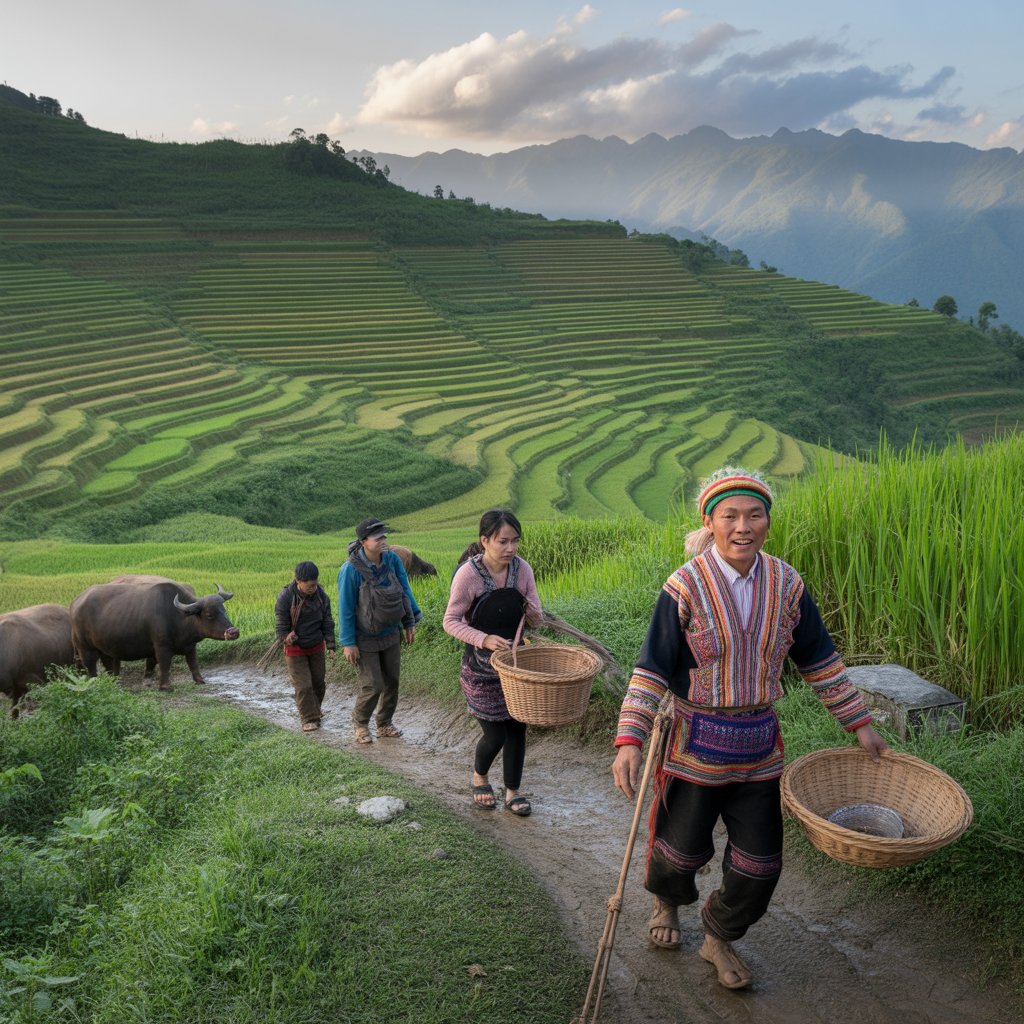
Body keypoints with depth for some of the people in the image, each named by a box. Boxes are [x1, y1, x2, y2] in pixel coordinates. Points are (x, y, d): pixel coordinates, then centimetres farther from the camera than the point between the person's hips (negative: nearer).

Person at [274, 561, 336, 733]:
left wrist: (330, 645, -2)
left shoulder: (321, 594, -9)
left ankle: (315, 709, 37)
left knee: (319, 681, 15)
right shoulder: (286, 596, -20)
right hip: (295, 649, -4)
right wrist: (286, 638, -23)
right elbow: (280, 625, -13)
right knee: (303, 685, -5)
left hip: (317, 647, 4)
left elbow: (327, 622, 0)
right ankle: (309, 719, 7)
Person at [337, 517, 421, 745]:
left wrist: (410, 623, 4)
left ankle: (385, 724, 32)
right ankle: (360, 724, 24)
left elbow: (405, 591, 3)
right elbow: (345, 608, -16)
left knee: (391, 681, 12)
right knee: (373, 686, -3)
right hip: (366, 639, -5)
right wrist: (348, 643, -13)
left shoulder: (392, 560, -11)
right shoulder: (351, 570, -24)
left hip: (391, 634, 5)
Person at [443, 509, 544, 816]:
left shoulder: (522, 569, -7)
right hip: (481, 669, -4)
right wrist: (484, 639, -26)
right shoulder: (468, 574, -19)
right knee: (494, 734, 2)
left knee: (517, 728, 8)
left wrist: (533, 613, -24)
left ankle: (512, 792, 26)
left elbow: (536, 620, 1)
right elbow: (451, 621, -12)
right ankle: (479, 777, 34)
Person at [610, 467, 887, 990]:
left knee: (760, 863, 9)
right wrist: (629, 741, -21)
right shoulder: (685, 587, -15)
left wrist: (860, 724, 11)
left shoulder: (787, 584, -3)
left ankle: (719, 938, 37)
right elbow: (652, 669, -13)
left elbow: (820, 660, 8)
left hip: (759, 745, 4)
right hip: (695, 744, -3)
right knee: (682, 848, 13)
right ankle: (666, 900, 50)